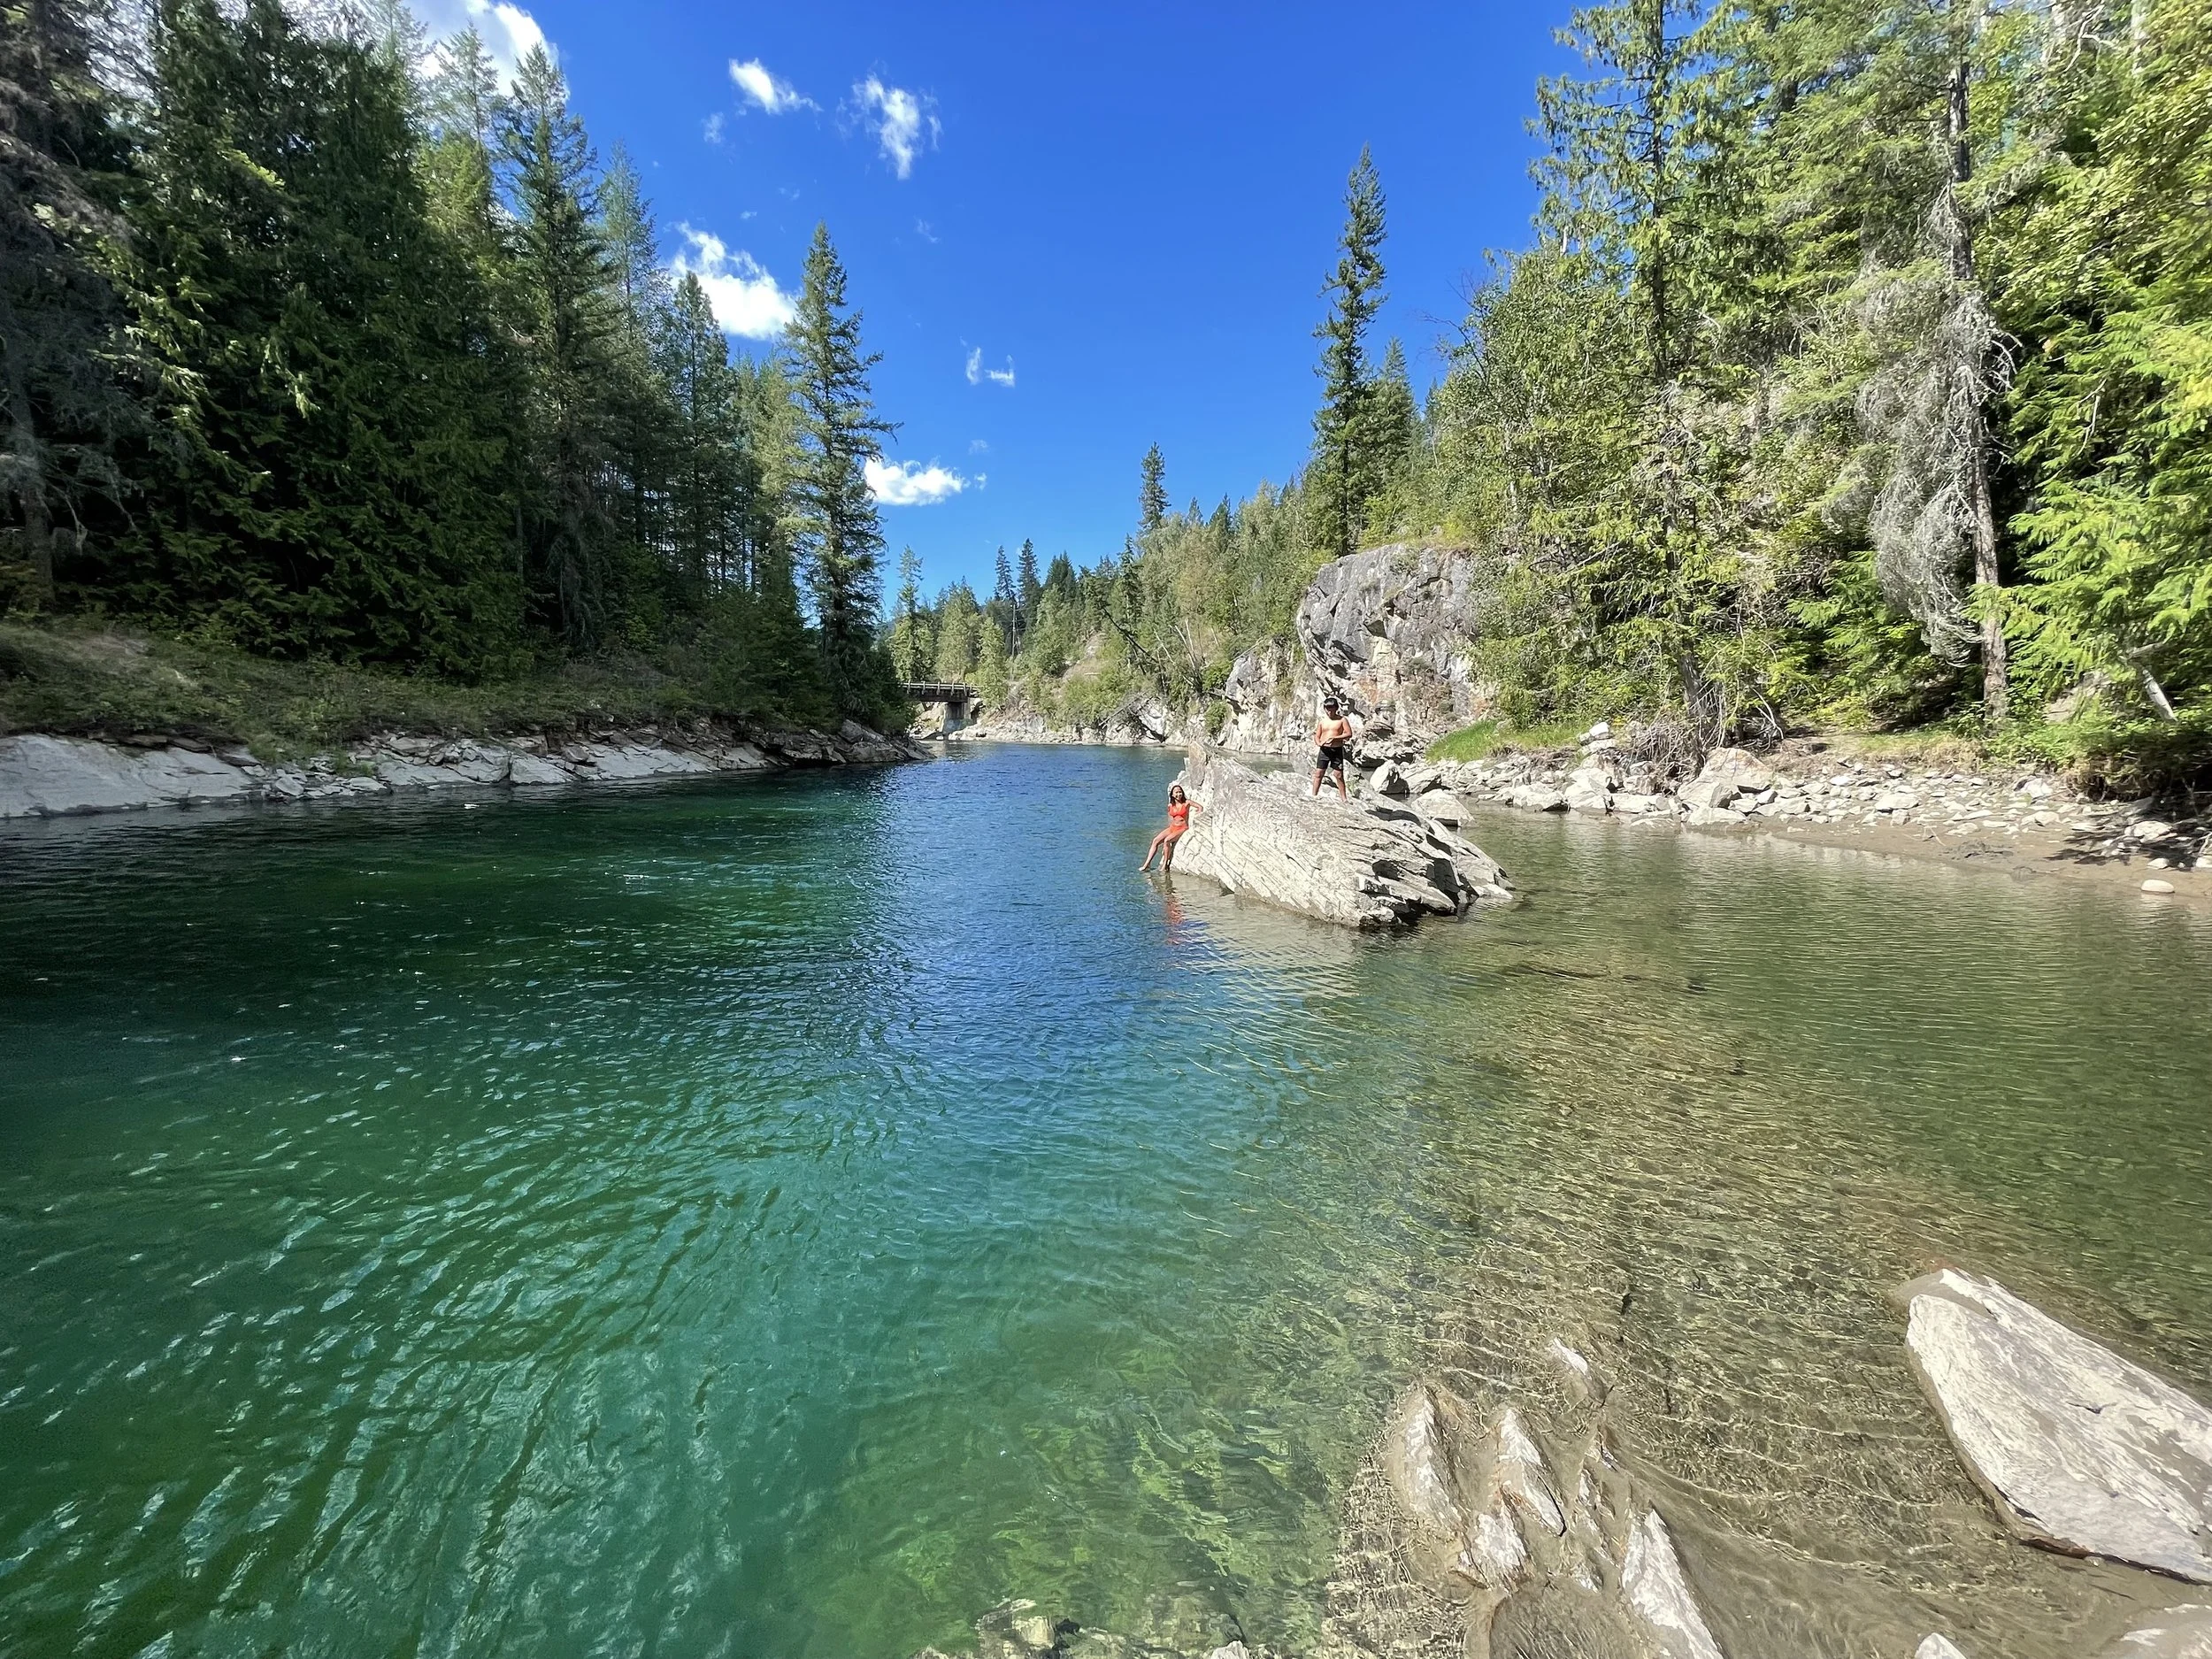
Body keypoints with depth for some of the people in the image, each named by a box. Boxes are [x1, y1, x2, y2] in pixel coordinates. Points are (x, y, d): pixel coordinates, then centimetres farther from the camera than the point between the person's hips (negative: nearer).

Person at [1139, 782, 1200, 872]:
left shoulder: (1186, 803, -3)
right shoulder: (1170, 806, 8)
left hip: (1183, 828, -5)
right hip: (1172, 827, 5)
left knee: (1167, 840, -31)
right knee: (1155, 840, -17)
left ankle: (1165, 864, -20)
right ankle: (1147, 864, -19)